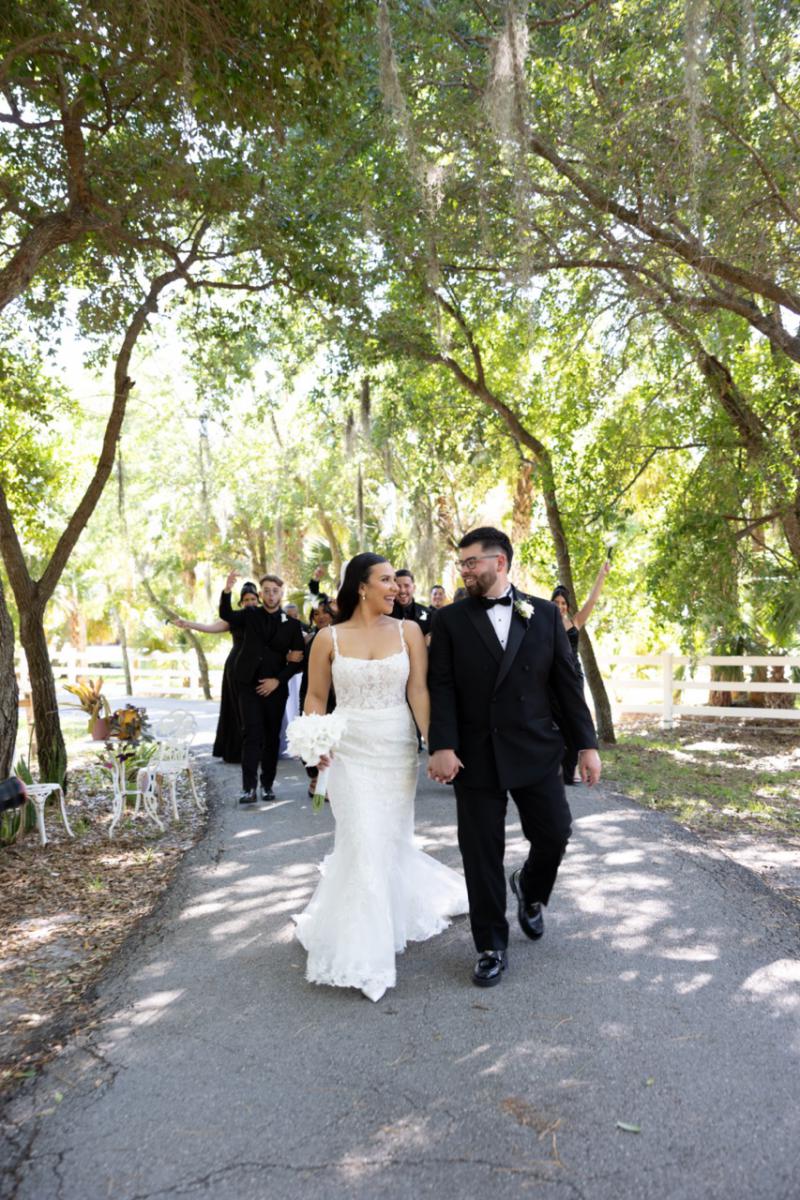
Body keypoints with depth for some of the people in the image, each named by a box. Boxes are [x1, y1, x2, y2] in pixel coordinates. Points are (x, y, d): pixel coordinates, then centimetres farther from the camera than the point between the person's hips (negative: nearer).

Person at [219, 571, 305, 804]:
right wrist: (227, 591, -27)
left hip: (275, 687, 0)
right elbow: (226, 615, -11)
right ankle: (249, 787, -6)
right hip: (249, 684, 0)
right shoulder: (250, 615, 7)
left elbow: (298, 660, 2)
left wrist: (278, 680, -7)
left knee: (272, 737, 6)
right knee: (251, 734, -7)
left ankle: (267, 785, 17)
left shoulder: (292, 624, 3)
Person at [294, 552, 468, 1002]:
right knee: (363, 844, -3)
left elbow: (419, 692, -6)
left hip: (397, 750, 1)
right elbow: (316, 696, 6)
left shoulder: (408, 631, -1)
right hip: (350, 751, -1)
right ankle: (363, 956, 14)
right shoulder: (329, 638, -1)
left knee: (390, 841, 12)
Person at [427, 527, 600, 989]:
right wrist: (442, 746, -18)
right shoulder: (451, 619, 0)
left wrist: (587, 743, 0)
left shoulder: (545, 614, 3)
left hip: (536, 752, 1)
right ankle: (492, 947, 24)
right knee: (482, 855, 5)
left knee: (555, 836, 4)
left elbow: (567, 682, 4)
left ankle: (529, 890, 39)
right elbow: (442, 687, -6)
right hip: (476, 756, -1)